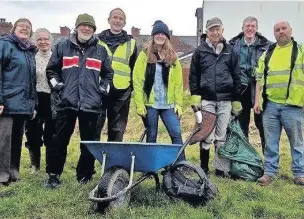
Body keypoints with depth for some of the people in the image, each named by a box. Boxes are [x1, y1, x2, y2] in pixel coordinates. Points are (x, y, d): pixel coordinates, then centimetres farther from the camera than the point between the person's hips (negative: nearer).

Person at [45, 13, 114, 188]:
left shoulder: (101, 51, 11)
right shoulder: (62, 47, 8)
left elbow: (108, 73, 20)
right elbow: (51, 70, 15)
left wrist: (103, 89, 8)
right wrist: (58, 85, 3)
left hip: (91, 104, 1)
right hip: (67, 103, 0)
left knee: (89, 143, 5)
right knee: (59, 141, 3)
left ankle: (85, 176, 17)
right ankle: (53, 174, 14)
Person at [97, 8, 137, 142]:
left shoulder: (131, 43, 10)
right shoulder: (98, 40, 8)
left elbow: (134, 68, 12)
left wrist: (132, 87, 5)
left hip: (121, 92, 1)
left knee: (117, 130, 7)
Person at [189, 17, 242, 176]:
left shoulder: (230, 51, 9)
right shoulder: (200, 51, 6)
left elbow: (236, 76, 10)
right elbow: (193, 75, 5)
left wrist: (236, 100, 6)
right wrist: (195, 95, -5)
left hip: (225, 100, 1)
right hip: (206, 99, -1)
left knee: (222, 136, 6)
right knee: (206, 135, 0)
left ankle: (221, 167, 16)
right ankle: (204, 167, 13)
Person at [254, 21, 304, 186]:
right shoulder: (267, 54, 14)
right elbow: (260, 78, 13)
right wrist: (257, 100, 5)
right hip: (270, 104, 3)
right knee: (270, 141, 7)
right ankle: (269, 172, 16)